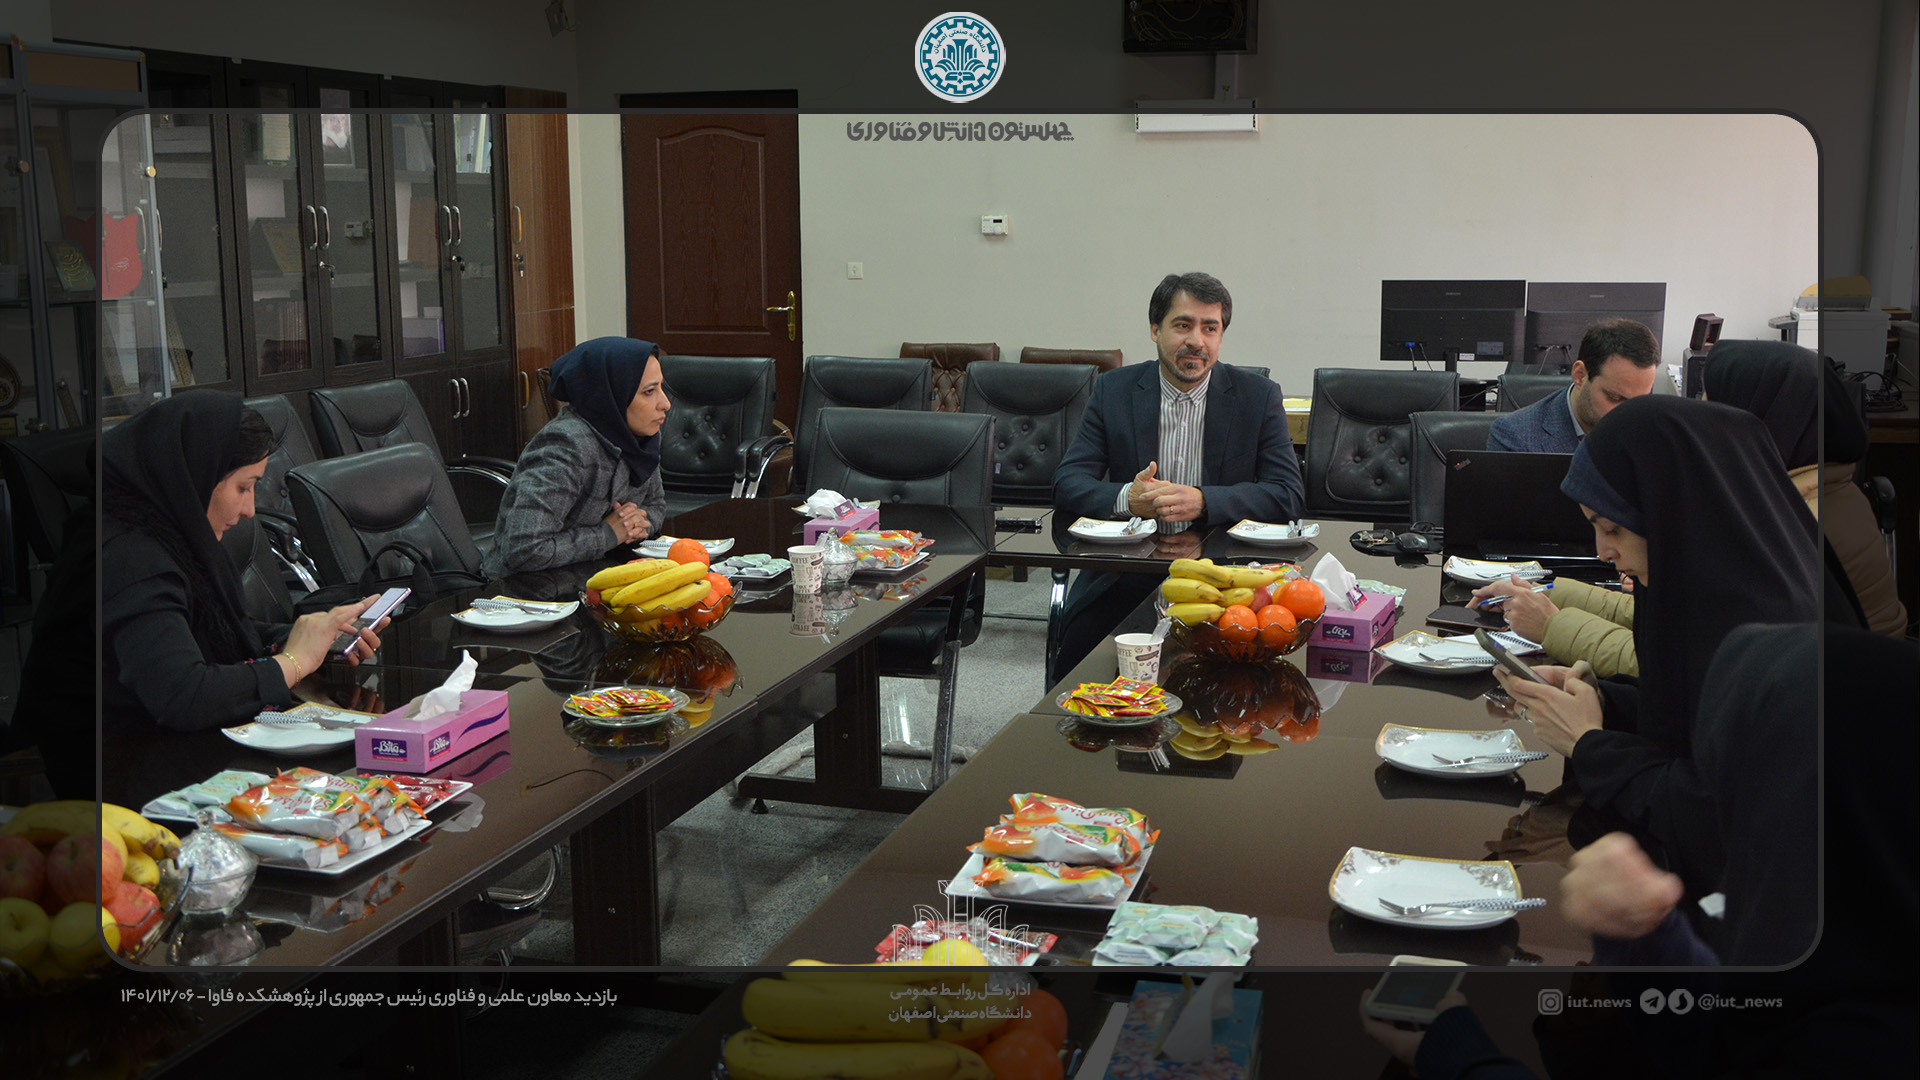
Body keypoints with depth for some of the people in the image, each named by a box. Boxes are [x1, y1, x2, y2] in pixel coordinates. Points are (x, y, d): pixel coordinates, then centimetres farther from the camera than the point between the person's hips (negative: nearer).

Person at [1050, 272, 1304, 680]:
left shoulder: (1258, 397, 3)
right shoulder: (1114, 390, 6)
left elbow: (1288, 493, -4)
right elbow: (1067, 483, 1)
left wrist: (1202, 501, -20)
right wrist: (1126, 498, -21)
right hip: (1128, 567, 1)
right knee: (1074, 644, -22)